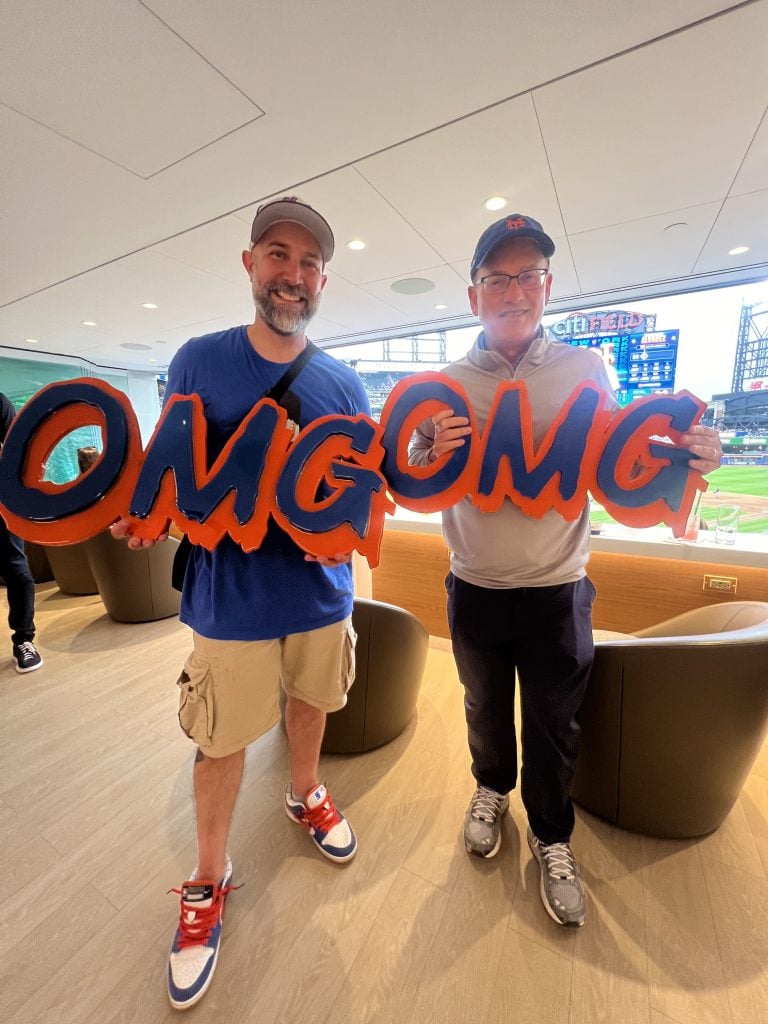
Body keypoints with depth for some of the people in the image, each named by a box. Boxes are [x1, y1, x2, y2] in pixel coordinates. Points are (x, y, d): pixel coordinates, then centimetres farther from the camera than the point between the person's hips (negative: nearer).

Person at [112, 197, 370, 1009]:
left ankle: (305, 795, 55)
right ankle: (208, 881, 41)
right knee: (222, 740, 13)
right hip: (230, 595, -2)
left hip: (321, 591, 3)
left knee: (309, 702, 24)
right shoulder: (197, 360, -2)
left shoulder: (343, 383, 2)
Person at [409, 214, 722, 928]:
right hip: (475, 590, 1)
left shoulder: (585, 371, -2)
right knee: (485, 707, 23)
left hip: (557, 591, 0)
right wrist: (434, 455, -23)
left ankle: (552, 837, 47)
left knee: (555, 723, 17)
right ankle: (491, 789, 55)